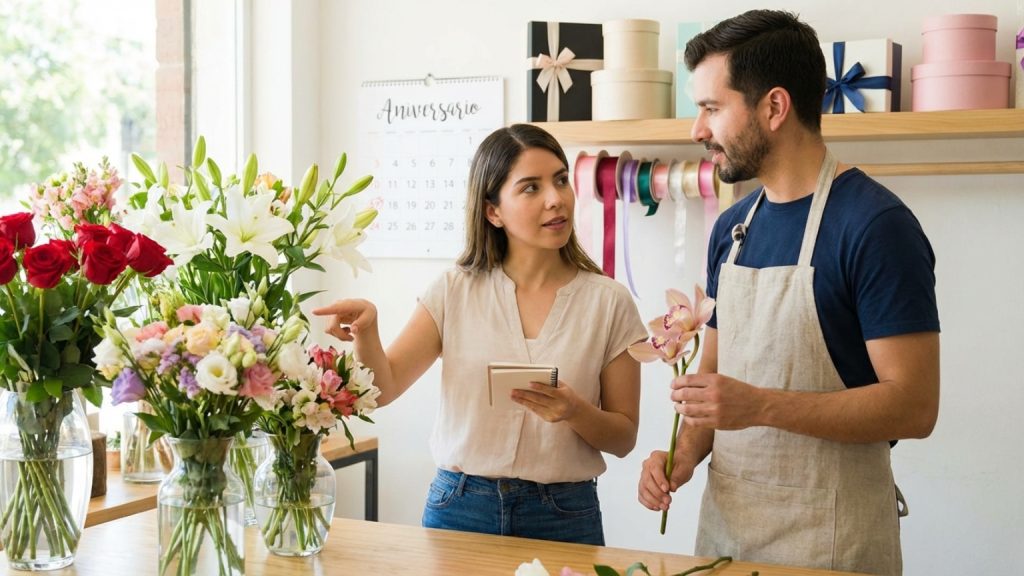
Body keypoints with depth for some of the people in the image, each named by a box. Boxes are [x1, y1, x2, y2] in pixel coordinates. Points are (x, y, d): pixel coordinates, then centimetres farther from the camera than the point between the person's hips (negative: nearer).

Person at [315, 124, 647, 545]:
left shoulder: (608, 302, -3)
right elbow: (383, 388, -4)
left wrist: (575, 412, -19)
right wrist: (366, 331, -22)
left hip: (562, 517, -1)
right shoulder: (455, 292, 1)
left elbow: (623, 438, 1)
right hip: (459, 507, 1)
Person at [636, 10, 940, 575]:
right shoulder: (731, 228, 7)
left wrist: (761, 406, -26)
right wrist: (685, 453, -3)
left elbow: (914, 405, -18)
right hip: (725, 521, 6)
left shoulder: (876, 226, -14)